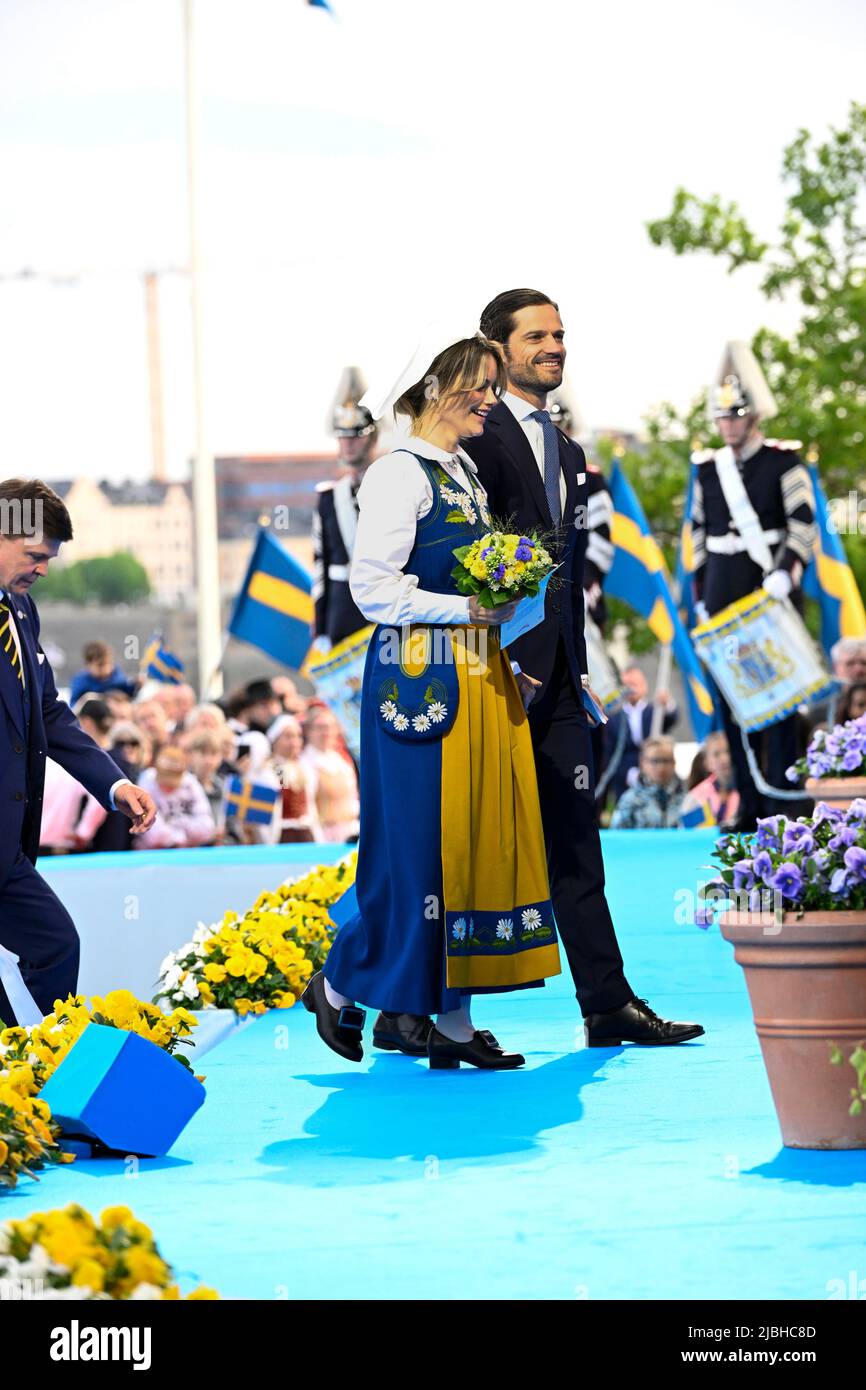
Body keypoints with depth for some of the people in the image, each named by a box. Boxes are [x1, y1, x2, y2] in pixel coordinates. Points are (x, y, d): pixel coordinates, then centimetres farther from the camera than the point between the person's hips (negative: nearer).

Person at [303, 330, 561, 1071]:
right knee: (417, 840, -5)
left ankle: (452, 1017, 8)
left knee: (479, 836, 5)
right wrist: (465, 607, -18)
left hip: (479, 678, 9)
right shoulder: (400, 474, -9)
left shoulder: (466, 472, 18)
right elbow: (372, 587, -16)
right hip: (420, 676, -9)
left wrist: (507, 588, 7)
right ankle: (343, 984, 13)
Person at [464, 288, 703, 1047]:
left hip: (555, 679, 8)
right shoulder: (479, 435, -9)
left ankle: (609, 1005, 7)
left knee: (576, 843, 7)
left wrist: (576, 666, 15)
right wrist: (502, 661, -17)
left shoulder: (567, 452, 19)